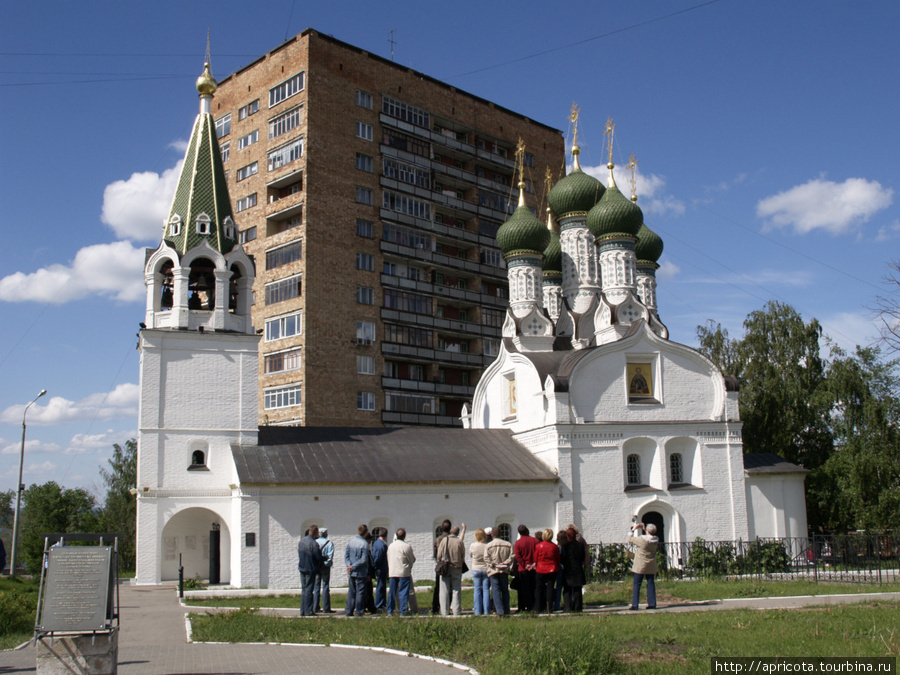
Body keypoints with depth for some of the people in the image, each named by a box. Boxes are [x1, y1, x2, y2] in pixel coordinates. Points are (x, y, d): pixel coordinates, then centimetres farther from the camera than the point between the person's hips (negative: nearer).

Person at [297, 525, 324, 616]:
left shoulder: (301, 541, 7)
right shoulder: (313, 543, -18)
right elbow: (319, 558, -18)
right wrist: (325, 558, 3)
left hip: (302, 568, 7)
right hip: (310, 569, -7)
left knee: (303, 589, 14)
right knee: (309, 589, -1)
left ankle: (302, 611, 17)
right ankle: (308, 611, 1)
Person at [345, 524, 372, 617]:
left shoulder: (350, 542, 6)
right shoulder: (365, 543, -12)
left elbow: (346, 555, 3)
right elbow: (363, 560, -16)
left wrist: (349, 564, -8)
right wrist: (353, 567, -12)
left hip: (351, 572, 5)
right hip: (361, 572, -5)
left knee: (351, 592, 12)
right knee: (360, 592, 4)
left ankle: (349, 611, 13)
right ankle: (359, 611, 6)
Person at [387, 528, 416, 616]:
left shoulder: (391, 546, 5)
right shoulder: (406, 546, -12)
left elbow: (388, 559, 13)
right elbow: (412, 559, -3)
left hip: (392, 572, 5)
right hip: (404, 572, -5)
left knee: (392, 592, 11)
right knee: (403, 592, 0)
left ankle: (390, 611, 15)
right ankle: (403, 611, -2)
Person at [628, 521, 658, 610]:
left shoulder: (642, 539, -20)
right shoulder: (656, 540, -3)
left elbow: (630, 539, -7)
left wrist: (633, 529, 3)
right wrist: (644, 529, 22)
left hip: (640, 566, -5)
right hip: (651, 566, 5)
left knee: (636, 584, 1)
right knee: (651, 584, 11)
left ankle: (634, 605, -1)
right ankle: (652, 604, 11)